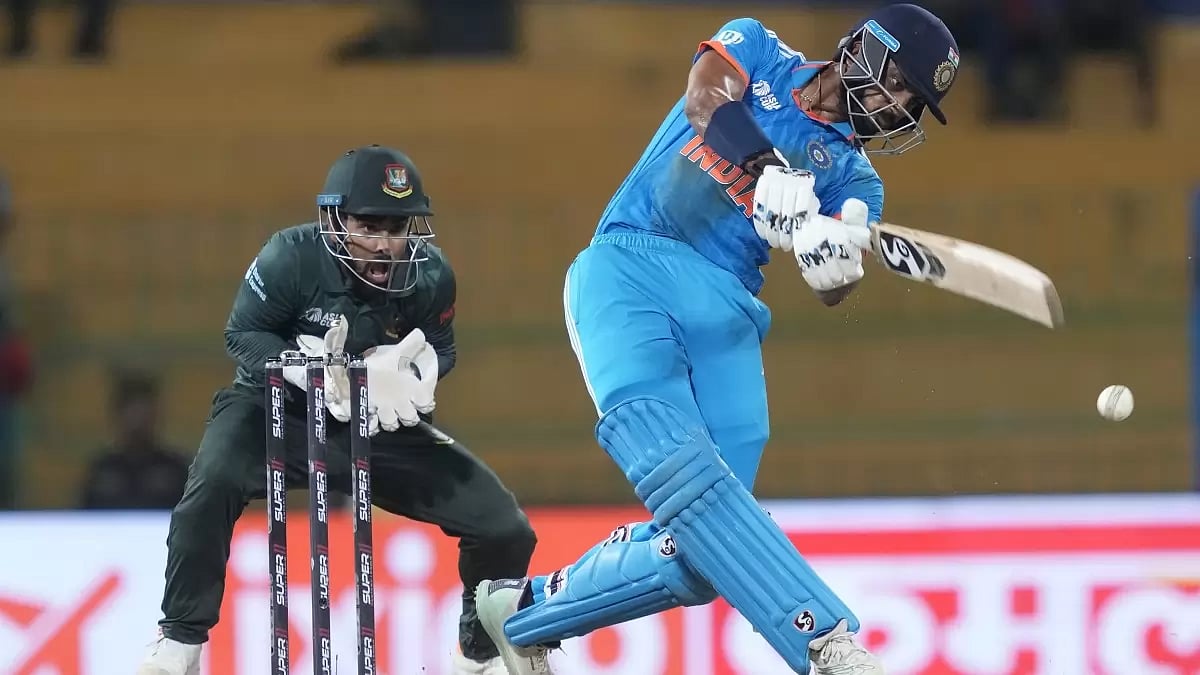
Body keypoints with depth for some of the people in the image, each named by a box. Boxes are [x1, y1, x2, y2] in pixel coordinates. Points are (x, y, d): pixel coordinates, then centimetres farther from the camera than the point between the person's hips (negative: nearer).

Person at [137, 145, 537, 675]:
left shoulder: (430, 274, -13)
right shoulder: (292, 257, -23)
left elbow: (440, 352, 2)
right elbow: (244, 335, -14)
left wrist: (403, 372, -22)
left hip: (384, 424, 3)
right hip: (280, 410, -3)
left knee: (505, 529, -8)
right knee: (214, 483, -35)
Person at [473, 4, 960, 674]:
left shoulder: (853, 178, 18)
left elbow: (832, 291, 1)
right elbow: (706, 97, -10)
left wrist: (839, 257, -23)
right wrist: (767, 166, -27)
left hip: (724, 316, 5)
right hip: (630, 270, -4)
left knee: (702, 554, -9)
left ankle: (525, 611, 15)